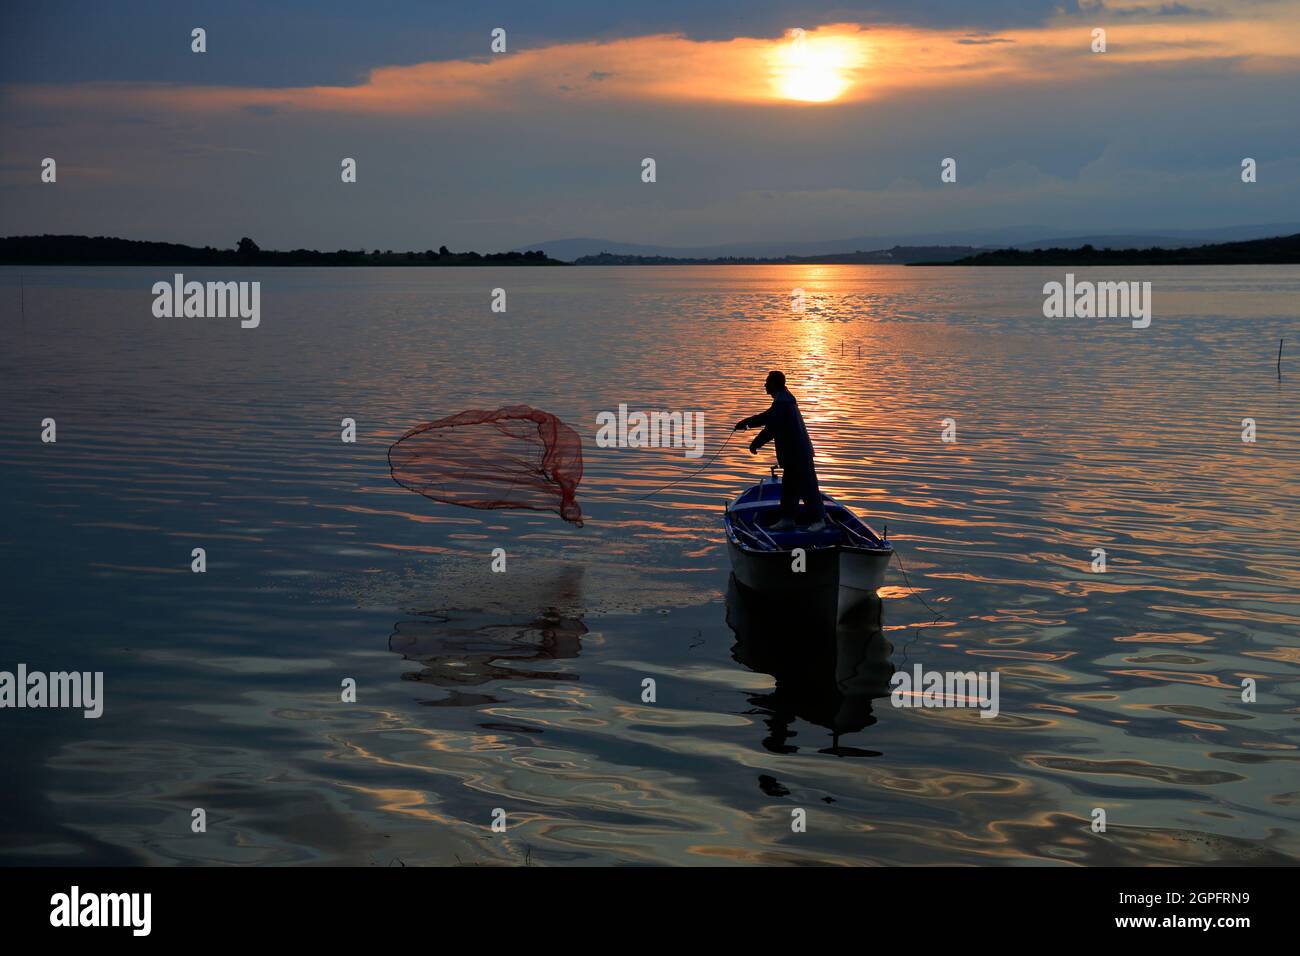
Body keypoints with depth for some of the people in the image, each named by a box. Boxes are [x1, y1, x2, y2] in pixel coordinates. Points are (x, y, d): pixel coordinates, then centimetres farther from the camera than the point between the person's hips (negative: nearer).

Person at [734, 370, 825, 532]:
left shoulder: (782, 402, -20)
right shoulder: (784, 399, 14)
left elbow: (772, 427, -23)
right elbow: (768, 417, 25)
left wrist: (756, 444, -14)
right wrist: (746, 422, 23)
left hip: (798, 454, -11)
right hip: (793, 453, 11)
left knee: (807, 486, -3)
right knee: (788, 487, 15)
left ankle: (819, 520, 3)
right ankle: (787, 519, 22)